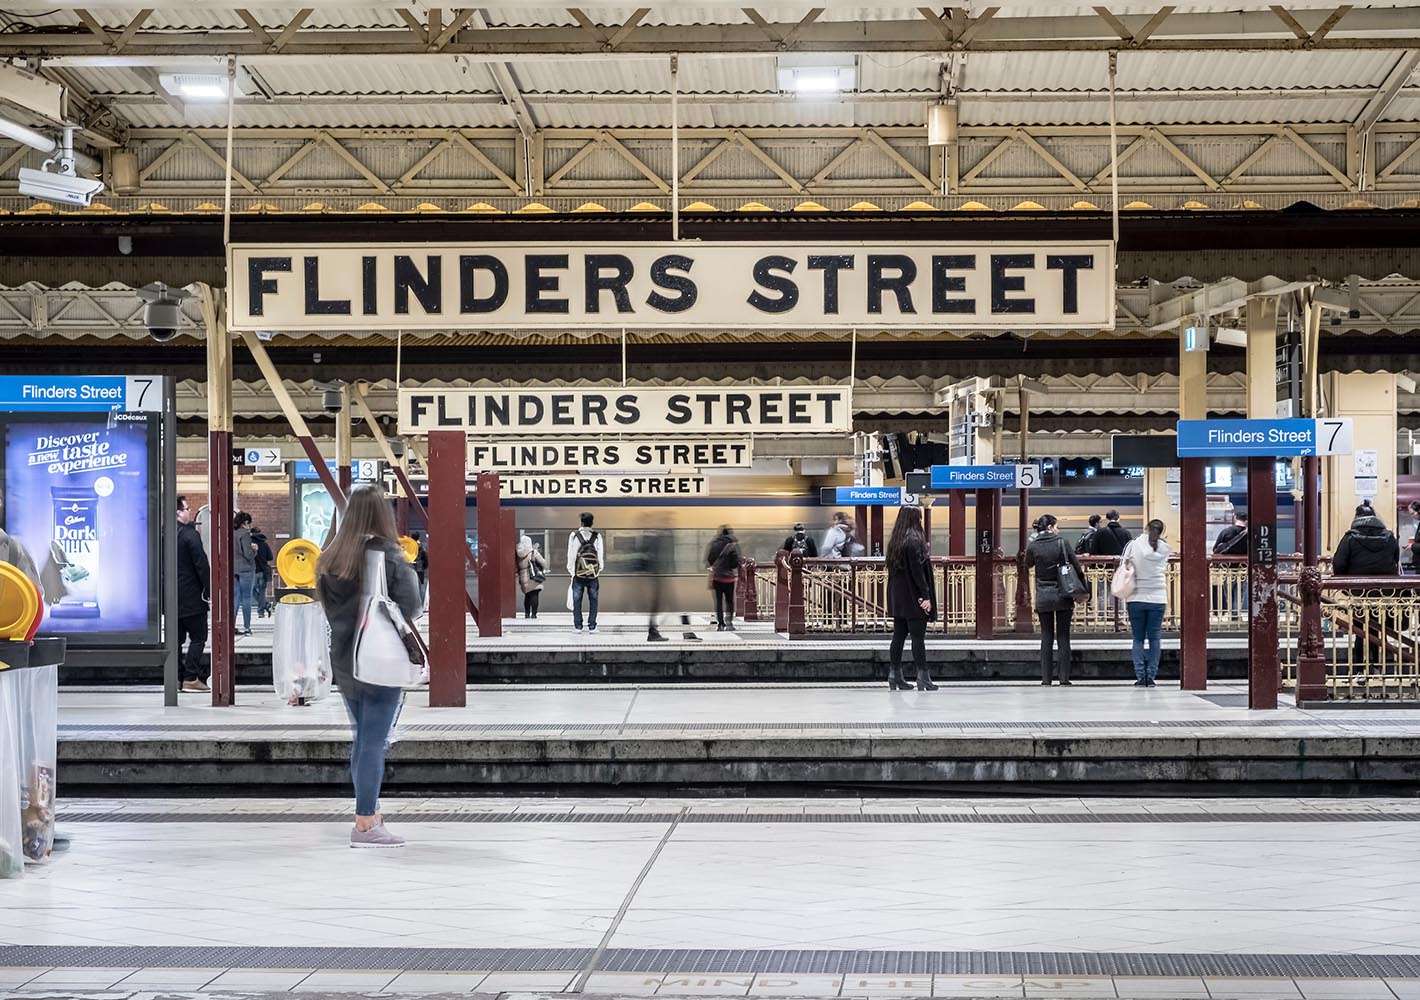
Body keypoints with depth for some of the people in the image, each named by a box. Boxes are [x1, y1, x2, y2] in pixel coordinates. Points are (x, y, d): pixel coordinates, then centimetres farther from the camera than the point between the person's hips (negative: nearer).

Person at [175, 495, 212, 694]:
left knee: (176, 638, 12)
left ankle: (176, 677, 12)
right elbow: (202, 565, -16)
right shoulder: (190, 534, -15)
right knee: (198, 637, -1)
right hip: (191, 596, -7)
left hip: (171, 596, 7)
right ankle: (191, 678, -6)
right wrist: (208, 590, -8)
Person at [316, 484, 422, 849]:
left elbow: (326, 604, 10)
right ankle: (365, 825, -4)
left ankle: (370, 815, 25)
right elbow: (409, 606, -15)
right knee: (375, 743, -3)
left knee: (362, 740, 17)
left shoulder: (330, 557, 4)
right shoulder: (389, 555, -13)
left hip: (344, 662, 6)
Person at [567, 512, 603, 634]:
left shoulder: (574, 536, -4)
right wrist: (599, 569, 11)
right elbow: (600, 554, 0)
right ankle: (592, 627, 4)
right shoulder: (597, 537, -2)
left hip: (578, 574, -1)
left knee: (577, 600, 6)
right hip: (593, 574, 1)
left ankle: (578, 626, 4)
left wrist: (570, 570, 10)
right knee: (593, 600, 7)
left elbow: (571, 555, -1)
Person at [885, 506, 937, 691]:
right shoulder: (914, 541, -15)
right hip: (913, 598, -8)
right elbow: (917, 570, -18)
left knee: (899, 636, 10)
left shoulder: (895, 542, 10)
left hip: (898, 598, 8)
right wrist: (925, 596, -16)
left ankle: (895, 676, 12)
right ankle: (922, 677, -4)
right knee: (918, 637, -5)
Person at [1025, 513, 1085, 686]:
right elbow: (1076, 567, -6)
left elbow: (1028, 564, 17)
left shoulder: (1033, 547, -3)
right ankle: (1064, 678, 4)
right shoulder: (1061, 543, -7)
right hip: (1063, 596, -1)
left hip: (1043, 597, 1)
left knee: (1046, 637, 8)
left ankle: (1046, 678, 5)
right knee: (1063, 637, 5)